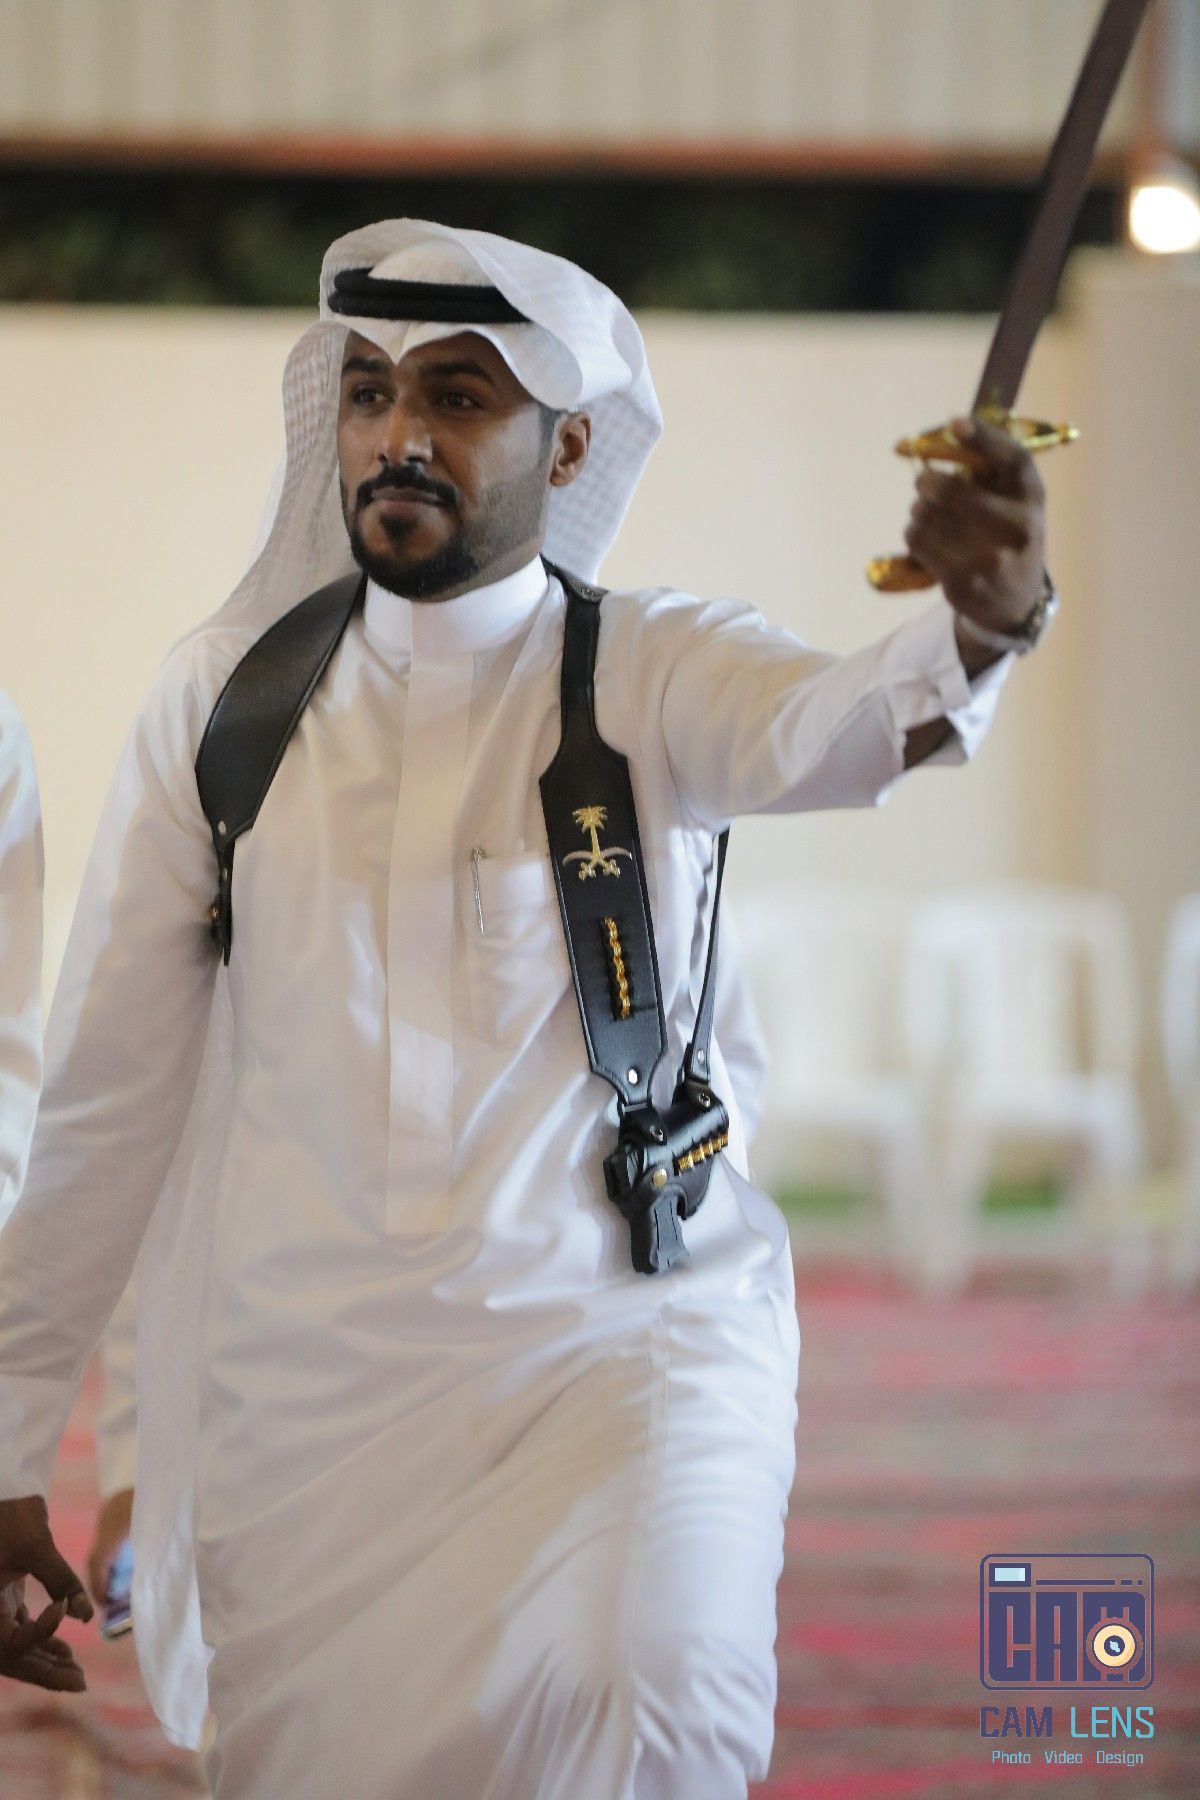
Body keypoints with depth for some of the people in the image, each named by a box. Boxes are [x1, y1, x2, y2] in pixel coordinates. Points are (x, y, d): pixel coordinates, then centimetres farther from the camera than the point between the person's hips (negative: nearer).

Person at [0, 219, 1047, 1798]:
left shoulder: (648, 674, -1)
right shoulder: (224, 693, 4)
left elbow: (822, 726, -25)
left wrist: (978, 620, -49)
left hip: (619, 1347, -2)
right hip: (305, 1398, 2)